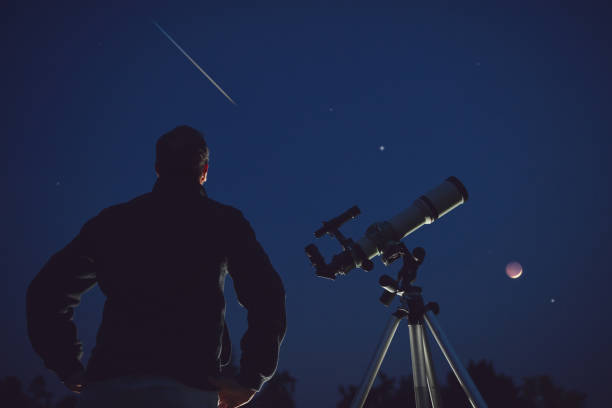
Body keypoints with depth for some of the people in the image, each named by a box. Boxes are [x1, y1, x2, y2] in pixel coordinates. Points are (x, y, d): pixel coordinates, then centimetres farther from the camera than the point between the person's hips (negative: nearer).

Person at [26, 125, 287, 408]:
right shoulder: (224, 222, 9)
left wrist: (71, 371, 16)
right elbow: (267, 298, -3)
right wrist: (250, 381, 2)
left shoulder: (113, 220, 16)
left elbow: (45, 293, 14)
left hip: (106, 385, 2)